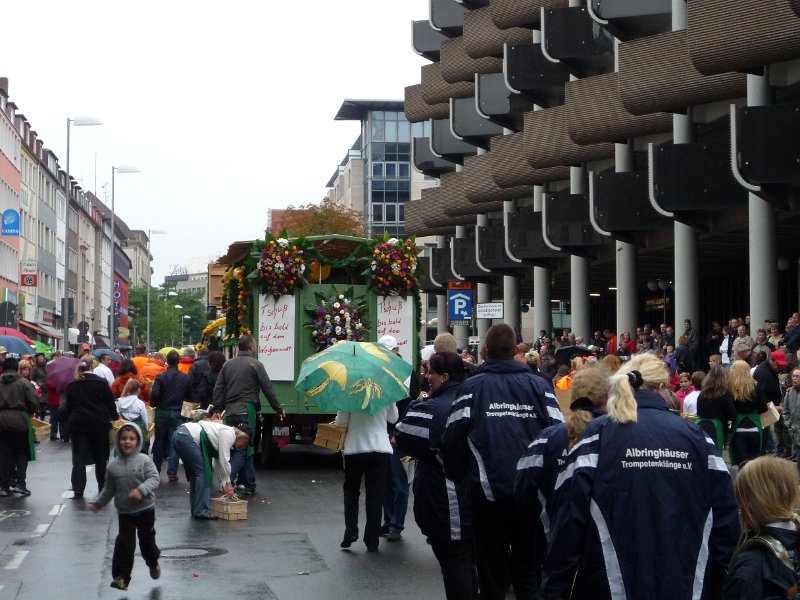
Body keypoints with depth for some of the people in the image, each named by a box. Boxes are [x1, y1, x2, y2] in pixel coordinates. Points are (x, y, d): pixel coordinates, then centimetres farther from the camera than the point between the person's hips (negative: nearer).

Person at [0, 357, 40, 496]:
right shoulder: (23, 382, -6)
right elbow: (34, 403, -9)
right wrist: (29, 412, 11)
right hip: (20, 420, -2)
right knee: (22, 453, 8)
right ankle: (20, 483, -2)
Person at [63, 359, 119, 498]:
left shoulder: (72, 386, 3)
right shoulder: (101, 382, -4)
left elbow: (67, 407, 7)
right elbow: (110, 403, 0)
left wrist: (69, 421, 19)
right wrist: (115, 417, 15)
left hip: (77, 424, 1)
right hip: (99, 424, -1)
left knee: (79, 457, 2)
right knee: (100, 457, 10)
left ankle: (78, 488, -7)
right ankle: (102, 487, 16)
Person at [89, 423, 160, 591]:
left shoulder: (144, 460, -11)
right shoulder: (113, 466, -2)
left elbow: (154, 478, -17)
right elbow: (109, 489, 8)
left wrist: (141, 490, -31)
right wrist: (99, 502, 4)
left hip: (145, 509, -1)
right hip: (124, 512, 1)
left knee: (147, 540, 15)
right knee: (124, 543, -8)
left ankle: (153, 563, 45)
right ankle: (121, 577, 0)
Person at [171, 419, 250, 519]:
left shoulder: (225, 432, 25)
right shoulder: (229, 433, -2)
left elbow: (218, 463, 30)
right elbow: (224, 460, -6)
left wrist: (223, 485, 31)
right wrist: (228, 483, 4)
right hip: (187, 436, -10)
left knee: (195, 473, 18)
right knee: (203, 473, -5)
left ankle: (195, 509, 22)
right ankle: (201, 511, -3)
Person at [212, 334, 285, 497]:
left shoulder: (228, 364, 13)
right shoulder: (255, 364, -3)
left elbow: (218, 389, 10)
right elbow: (267, 389, -3)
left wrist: (217, 410, 12)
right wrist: (278, 409, 6)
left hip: (230, 412, 6)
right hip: (246, 412, -6)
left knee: (245, 448, 13)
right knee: (243, 448, -6)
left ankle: (250, 486, 15)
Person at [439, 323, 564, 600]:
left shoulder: (472, 387, -5)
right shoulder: (539, 385, 0)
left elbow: (453, 438, -10)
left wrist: (458, 478, 4)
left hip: (490, 491, -2)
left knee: (493, 576, 9)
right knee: (529, 570, 15)